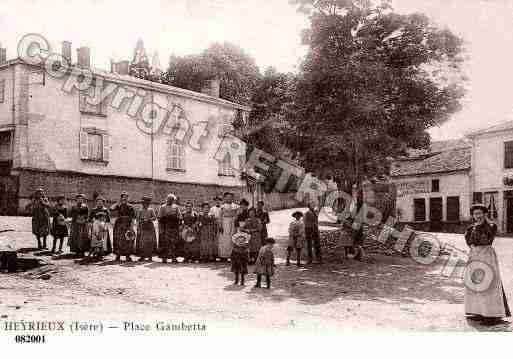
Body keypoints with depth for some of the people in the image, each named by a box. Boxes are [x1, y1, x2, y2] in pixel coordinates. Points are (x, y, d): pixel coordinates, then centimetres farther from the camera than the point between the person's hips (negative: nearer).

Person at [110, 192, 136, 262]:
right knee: (118, 241, 2)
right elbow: (111, 209, -13)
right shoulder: (118, 206, 7)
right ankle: (118, 256, 9)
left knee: (128, 241, -2)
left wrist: (132, 226, -11)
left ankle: (128, 256, 3)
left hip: (127, 226, -1)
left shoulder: (130, 207, 4)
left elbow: (133, 217, 0)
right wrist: (118, 202, -5)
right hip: (119, 226, 1)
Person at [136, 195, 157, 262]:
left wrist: (148, 219, -17)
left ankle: (150, 256, 5)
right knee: (142, 242, -1)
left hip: (150, 227, -1)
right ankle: (142, 256, 6)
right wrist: (138, 229, -3)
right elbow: (138, 220, 7)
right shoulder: (140, 211, 10)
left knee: (150, 242, -1)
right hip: (142, 227, 1)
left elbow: (154, 217, -2)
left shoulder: (151, 210, 5)